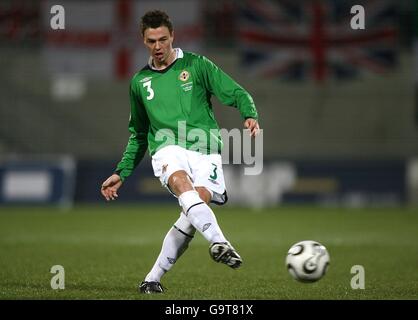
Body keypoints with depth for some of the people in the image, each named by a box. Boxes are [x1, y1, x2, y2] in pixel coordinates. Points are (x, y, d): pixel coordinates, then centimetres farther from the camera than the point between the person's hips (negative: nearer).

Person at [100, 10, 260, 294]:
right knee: (182, 184, -35)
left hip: (205, 149, -1)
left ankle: (154, 278, -10)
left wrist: (250, 116, -19)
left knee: (195, 207, -24)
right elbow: (138, 136, 29)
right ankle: (218, 242, -54)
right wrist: (121, 174, 24)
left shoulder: (197, 66, 10)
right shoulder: (140, 82, 19)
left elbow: (237, 94, 3)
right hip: (168, 147, 1)